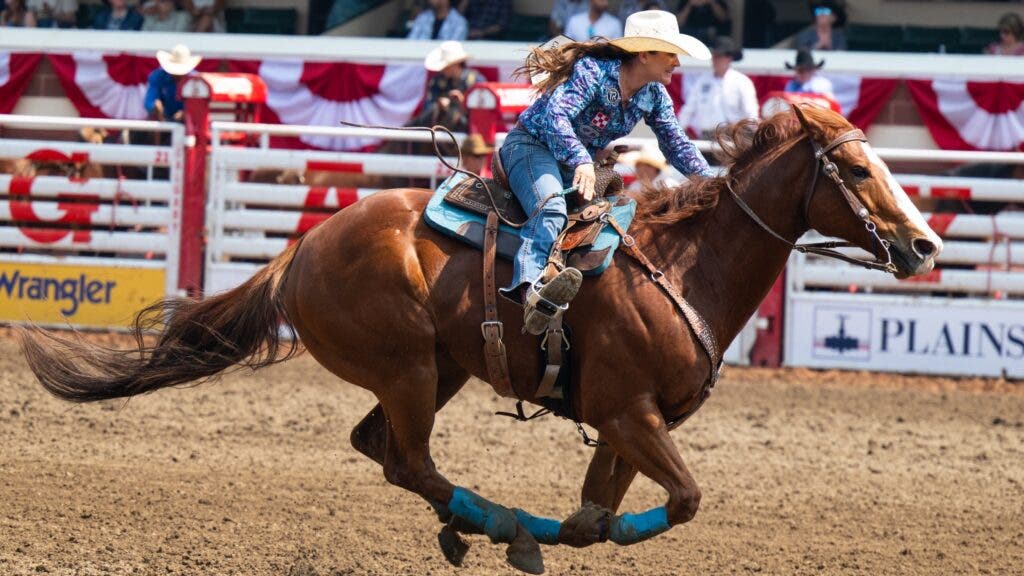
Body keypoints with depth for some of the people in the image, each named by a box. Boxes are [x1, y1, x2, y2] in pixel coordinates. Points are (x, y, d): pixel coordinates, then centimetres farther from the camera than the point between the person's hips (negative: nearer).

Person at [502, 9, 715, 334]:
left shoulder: (654, 97, 2)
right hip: (531, 145, -10)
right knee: (551, 208, -35)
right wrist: (581, 161, -48)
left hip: (578, 163, 10)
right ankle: (530, 285, -59)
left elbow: (677, 145, 12)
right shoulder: (593, 71, -22)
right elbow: (555, 115, -34)